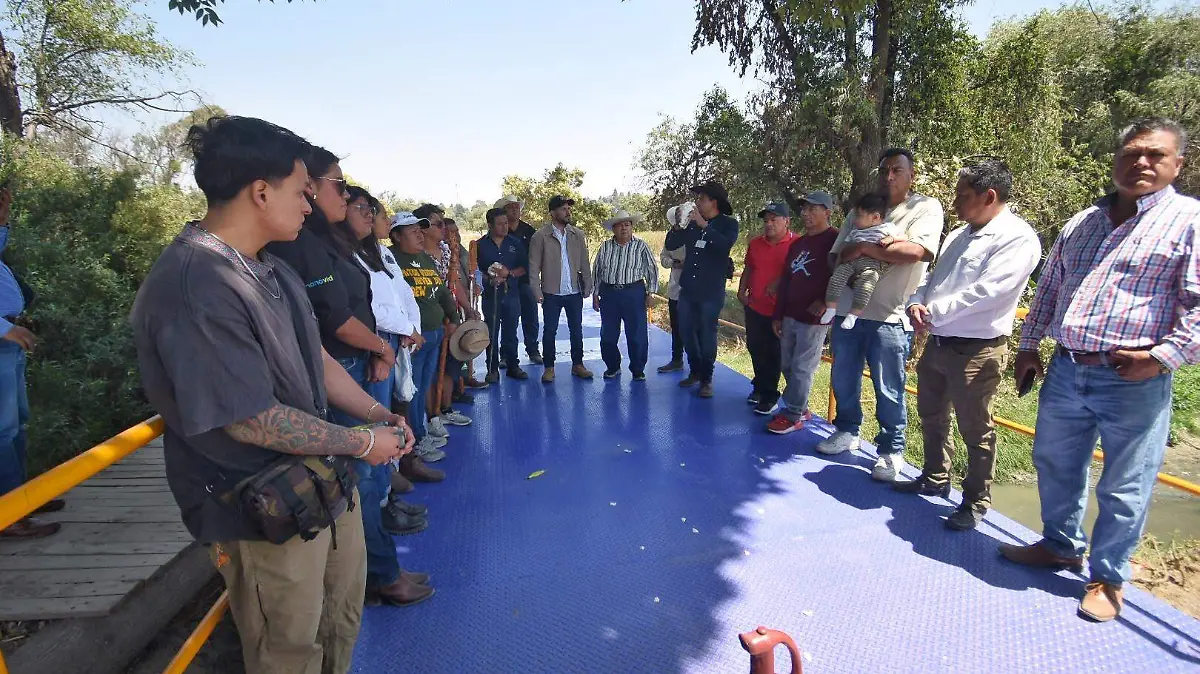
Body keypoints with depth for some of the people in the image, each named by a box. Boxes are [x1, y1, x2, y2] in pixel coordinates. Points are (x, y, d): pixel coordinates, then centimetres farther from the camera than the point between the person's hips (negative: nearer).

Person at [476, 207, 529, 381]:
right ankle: (492, 369, 10)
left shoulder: (515, 243, 6)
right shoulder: (481, 245, 1)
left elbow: (524, 267, 6)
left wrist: (509, 273, -11)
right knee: (492, 333, 3)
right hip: (491, 294, -1)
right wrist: (490, 279, -16)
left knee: (510, 332, 9)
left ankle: (513, 366, 19)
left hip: (511, 293, 2)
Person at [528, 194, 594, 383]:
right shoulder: (540, 237, -6)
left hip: (574, 292, 3)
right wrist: (537, 292, -11)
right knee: (550, 331, 5)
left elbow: (585, 263, 7)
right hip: (551, 293, -3)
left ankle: (577, 364, 23)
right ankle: (549, 367, 17)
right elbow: (534, 266, -5)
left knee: (577, 330, 10)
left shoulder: (578, 235, 4)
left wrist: (587, 286, 3)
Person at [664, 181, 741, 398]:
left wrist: (704, 225, -23)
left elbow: (725, 245, -23)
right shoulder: (692, 223, 8)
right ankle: (695, 371, 28)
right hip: (687, 289, 5)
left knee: (707, 337, 0)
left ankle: (706, 379, 14)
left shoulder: (728, 224, -3)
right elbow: (670, 244, 8)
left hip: (711, 292, -4)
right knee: (687, 333, 10)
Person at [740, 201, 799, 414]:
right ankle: (759, 387, 35)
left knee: (773, 353, 4)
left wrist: (777, 284, -23)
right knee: (755, 349, 17)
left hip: (778, 310, -6)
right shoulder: (755, 243, 9)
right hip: (754, 307, 6)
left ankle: (769, 395, 17)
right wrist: (741, 290, 6)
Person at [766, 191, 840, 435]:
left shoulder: (835, 240, -7)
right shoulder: (796, 244, 17)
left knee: (801, 368, -3)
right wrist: (777, 315, 14)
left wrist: (825, 301, -17)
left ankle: (793, 415, 6)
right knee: (788, 366, 11)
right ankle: (800, 409, 25)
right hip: (790, 316, 8)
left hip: (815, 318, -8)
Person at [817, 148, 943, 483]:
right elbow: (836, 256, 14)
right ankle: (846, 431, 34)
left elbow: (917, 251, -18)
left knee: (888, 390, 3)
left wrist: (864, 247, -14)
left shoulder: (926, 207, 0)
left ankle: (892, 451, 18)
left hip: (888, 317, -5)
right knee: (843, 380, 15)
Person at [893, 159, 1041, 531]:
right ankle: (934, 479, 39)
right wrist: (916, 303, -6)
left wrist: (933, 312, -15)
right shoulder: (958, 236, 13)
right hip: (937, 343, 9)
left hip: (976, 351, -8)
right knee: (931, 417, 20)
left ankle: (975, 502, 21)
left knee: (975, 431, 4)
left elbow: (984, 293, -23)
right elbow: (933, 278, 15)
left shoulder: (1018, 238, -13)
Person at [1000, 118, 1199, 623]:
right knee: (1054, 466, 19)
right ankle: (1060, 545, 39)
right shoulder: (1081, 223, 13)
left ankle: (1108, 577, 26)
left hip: (1135, 380, -6)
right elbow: (1048, 288, 19)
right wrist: (1028, 346, 16)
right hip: (1066, 371, 6)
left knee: (1124, 488, 7)